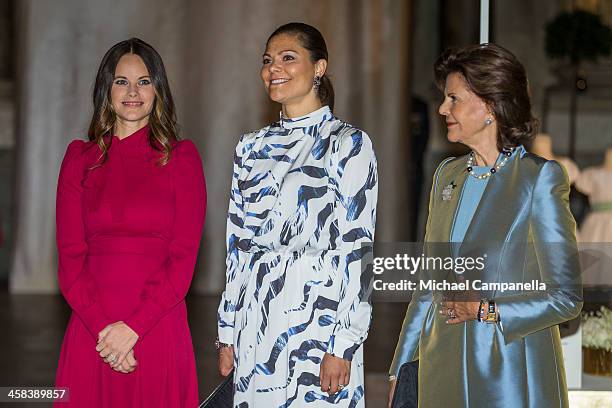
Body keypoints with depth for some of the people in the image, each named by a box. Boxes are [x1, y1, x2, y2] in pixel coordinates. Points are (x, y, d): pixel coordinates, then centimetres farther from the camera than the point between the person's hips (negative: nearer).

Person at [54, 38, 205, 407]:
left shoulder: (182, 157, 3)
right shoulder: (80, 158, 8)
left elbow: (183, 258, -3)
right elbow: (71, 255, 2)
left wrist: (133, 327, -13)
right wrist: (103, 328, -11)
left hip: (157, 331, -1)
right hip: (91, 333, 1)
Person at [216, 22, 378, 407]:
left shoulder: (348, 143, -5)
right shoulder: (252, 148, 11)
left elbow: (356, 251, -10)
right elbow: (239, 245, 14)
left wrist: (342, 345, -15)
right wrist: (227, 332, 10)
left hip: (316, 321, -5)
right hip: (256, 324, 5)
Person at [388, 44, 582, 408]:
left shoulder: (541, 177, -9)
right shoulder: (448, 174, 11)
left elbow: (566, 298, -10)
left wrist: (487, 311, -19)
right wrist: (401, 369, 11)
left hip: (509, 376, -5)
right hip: (443, 372, 5)